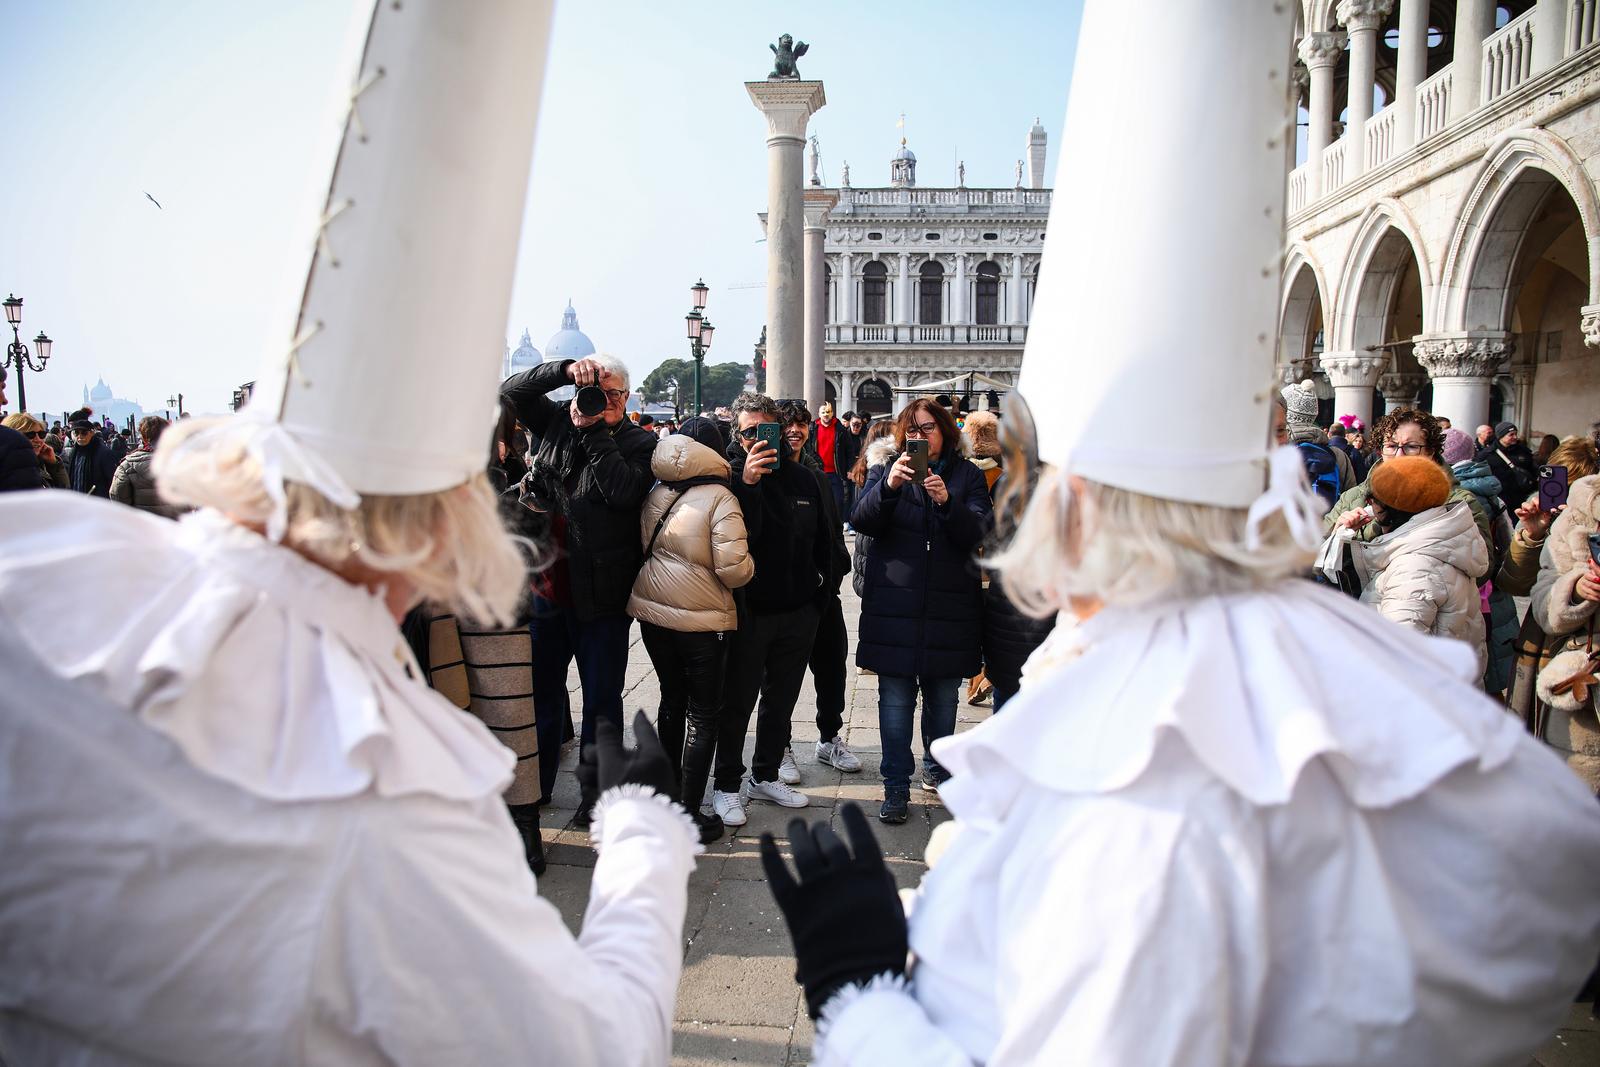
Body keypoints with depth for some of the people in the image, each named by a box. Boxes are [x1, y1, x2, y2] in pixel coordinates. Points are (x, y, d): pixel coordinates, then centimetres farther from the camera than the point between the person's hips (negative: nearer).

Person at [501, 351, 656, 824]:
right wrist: (565, 370, -12)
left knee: (601, 697, 7)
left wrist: (596, 430, -19)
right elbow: (510, 391, 1)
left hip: (601, 594, -4)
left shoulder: (639, 442, -6)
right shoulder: (557, 422, 6)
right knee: (541, 689, 16)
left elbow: (622, 490, -22)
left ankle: (596, 792, 21)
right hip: (547, 585, 4)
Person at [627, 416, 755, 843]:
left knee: (672, 701, 22)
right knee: (703, 715, 7)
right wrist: (750, 568, 0)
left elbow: (645, 548, 11)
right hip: (702, 621, -6)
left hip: (653, 614, 6)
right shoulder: (719, 498, -16)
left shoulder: (655, 494, 1)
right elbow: (734, 568, -20)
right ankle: (689, 816, 10)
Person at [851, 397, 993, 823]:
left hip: (949, 605, 1)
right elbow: (863, 520, -10)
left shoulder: (967, 475, 5)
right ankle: (896, 787, 10)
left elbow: (978, 532, -8)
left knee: (943, 698, 13)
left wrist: (947, 501, -24)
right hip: (895, 606, 0)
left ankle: (936, 768, 34)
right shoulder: (885, 471, 6)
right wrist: (889, 487, -28)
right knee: (896, 700, 1)